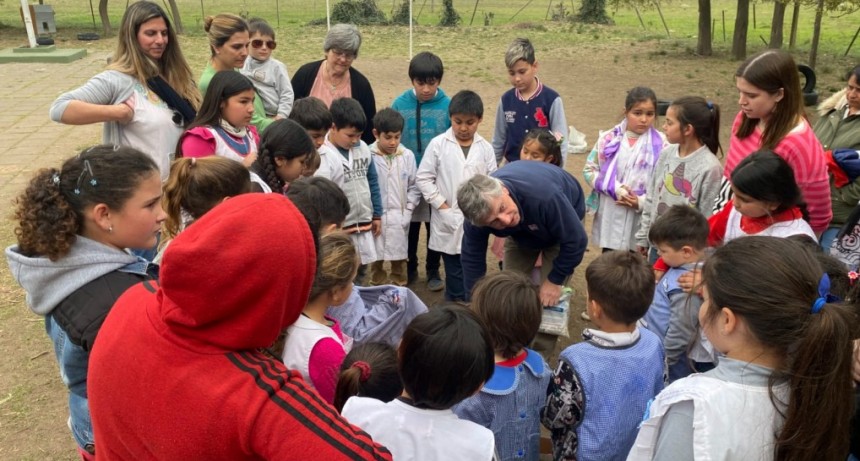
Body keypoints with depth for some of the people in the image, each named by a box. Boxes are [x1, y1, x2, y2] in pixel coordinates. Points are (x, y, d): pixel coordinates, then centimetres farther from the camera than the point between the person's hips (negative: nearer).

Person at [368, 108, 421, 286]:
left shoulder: (407, 156, -3)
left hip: (399, 217, 1)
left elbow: (414, 187, 4)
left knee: (399, 258, 13)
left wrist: (407, 212, -3)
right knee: (376, 257, 13)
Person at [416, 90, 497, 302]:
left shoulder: (485, 148, 2)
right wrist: (442, 205, -9)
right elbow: (423, 178, -3)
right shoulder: (438, 144, -4)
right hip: (448, 222, -2)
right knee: (454, 273, 7)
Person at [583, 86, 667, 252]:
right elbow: (589, 170, 2)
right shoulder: (609, 138, -1)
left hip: (643, 220, -1)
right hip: (610, 218, 2)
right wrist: (615, 189, -11)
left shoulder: (661, 145, -6)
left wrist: (642, 202, -18)